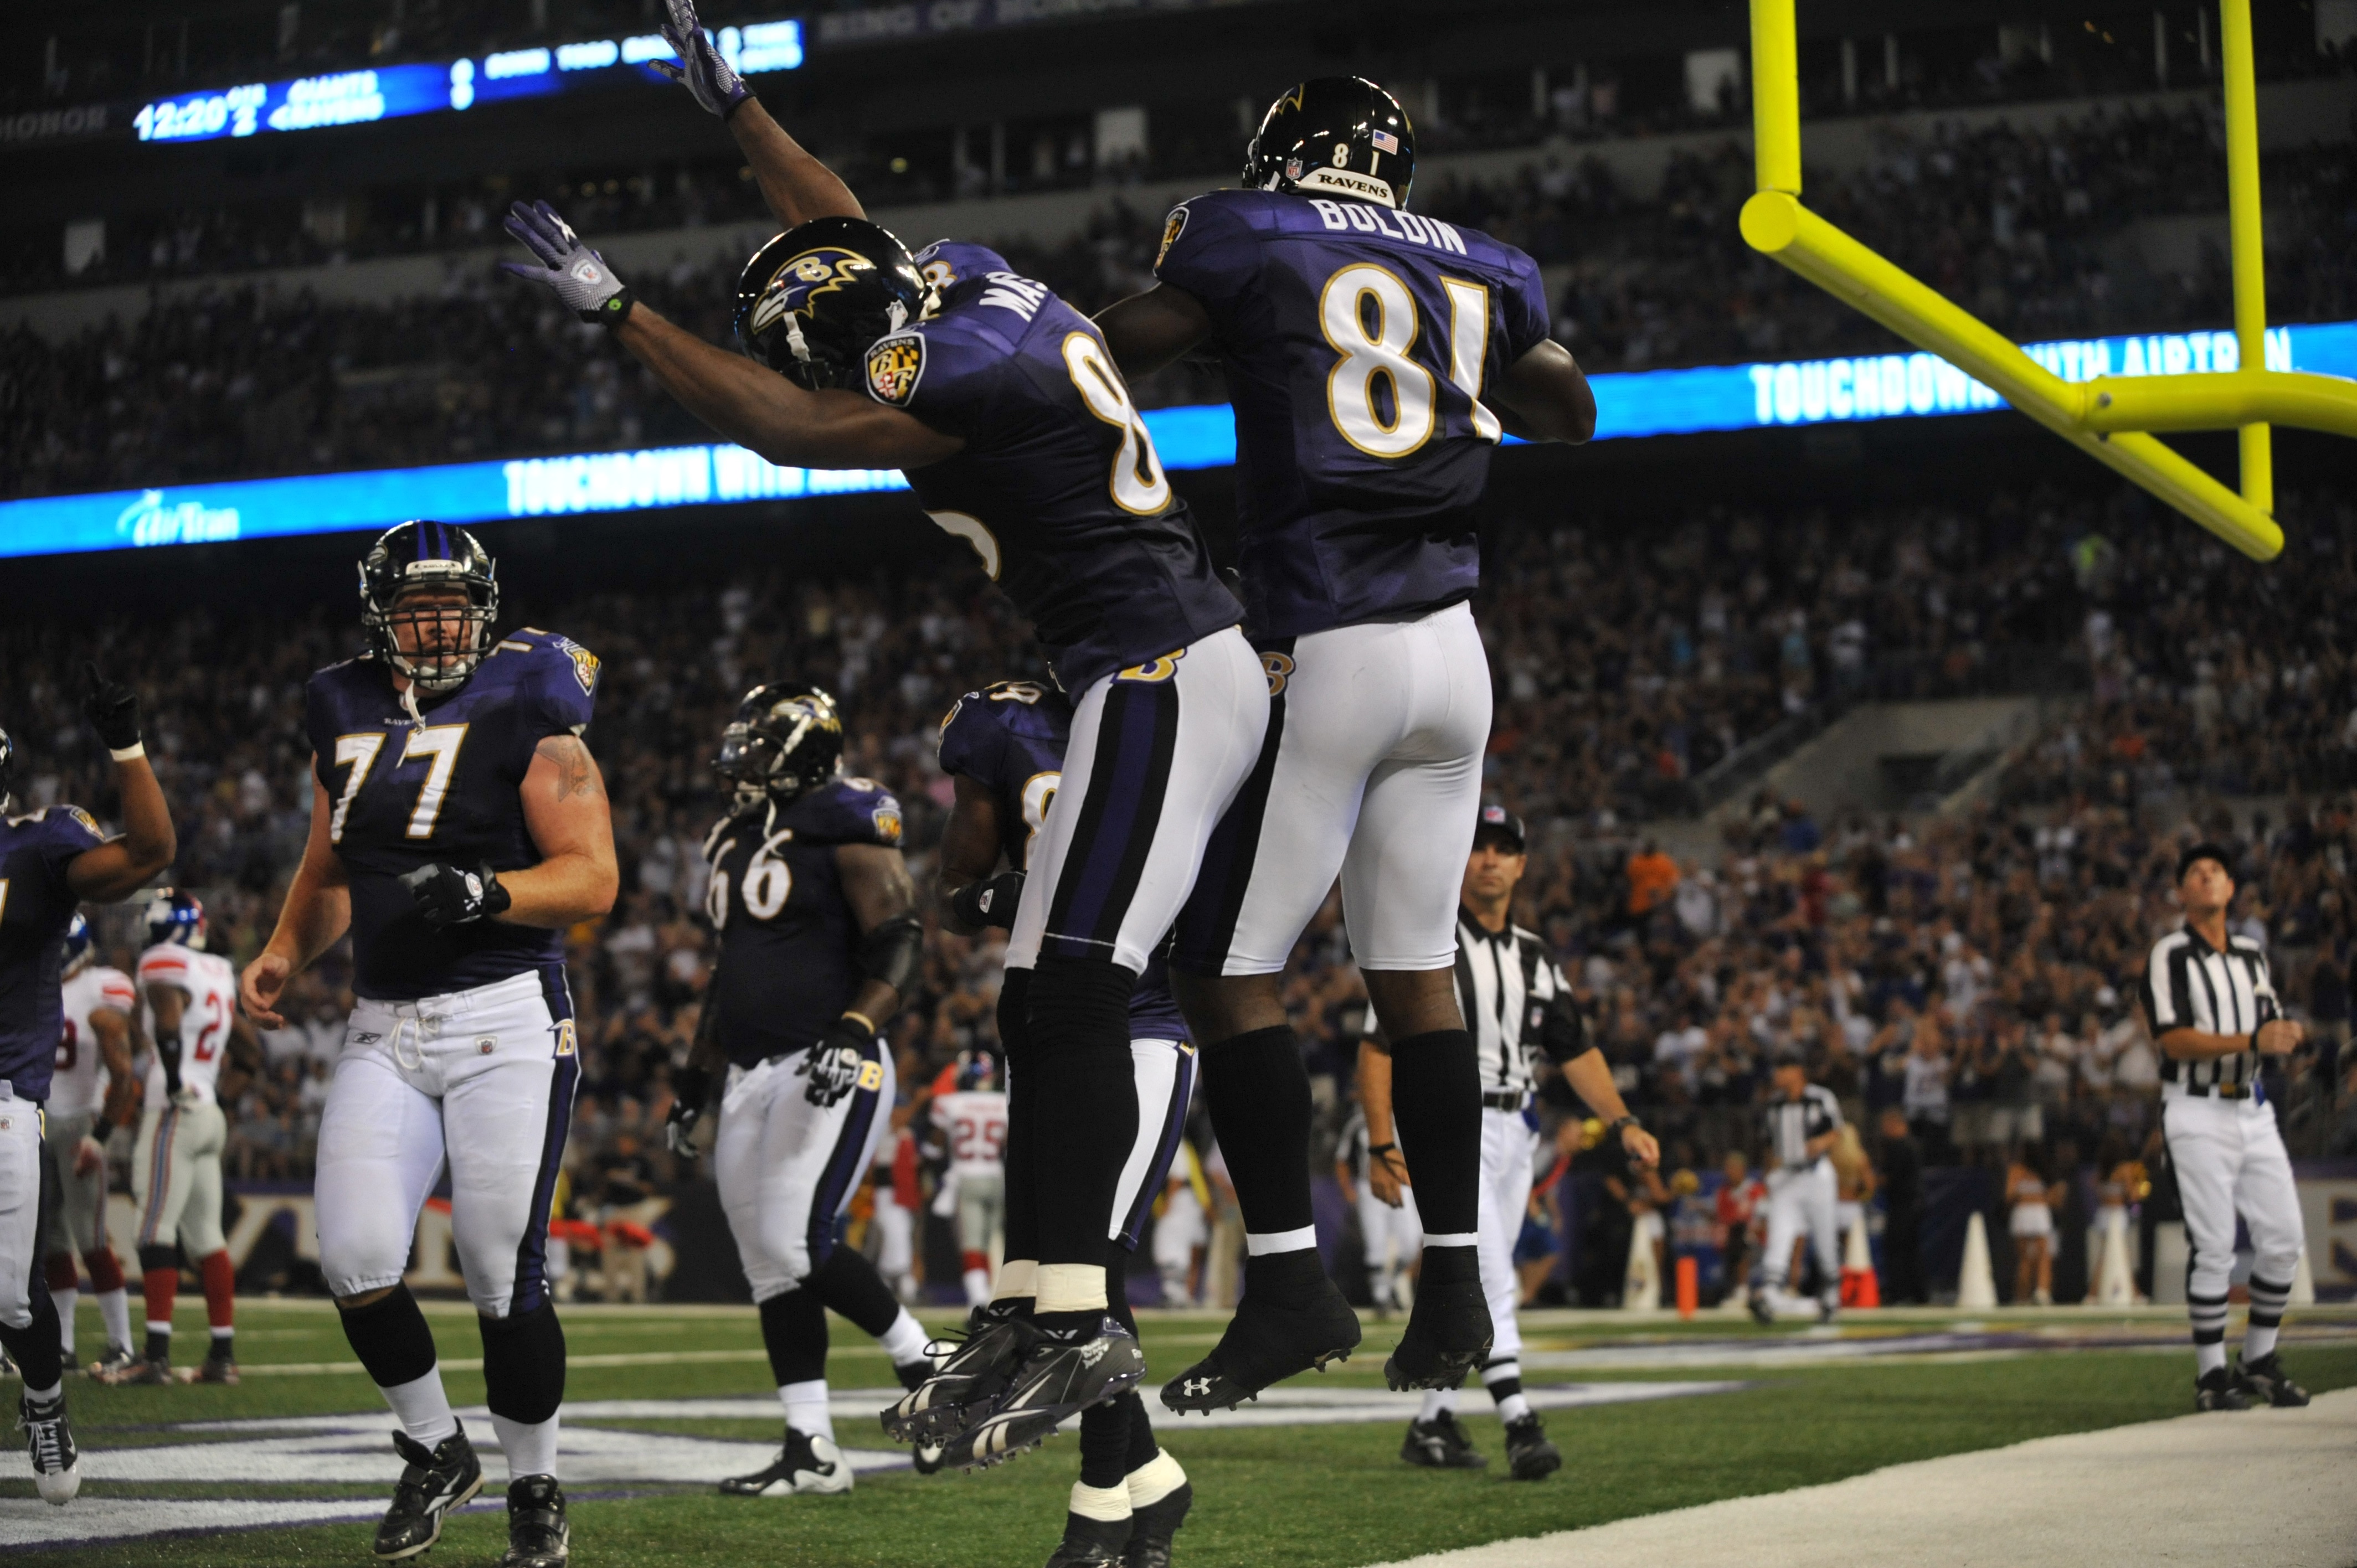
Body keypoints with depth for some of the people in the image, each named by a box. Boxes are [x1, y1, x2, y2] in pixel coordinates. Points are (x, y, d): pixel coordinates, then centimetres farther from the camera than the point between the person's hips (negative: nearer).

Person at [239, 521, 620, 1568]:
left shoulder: (522, 712, -4)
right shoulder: (347, 718, 12)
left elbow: (593, 879, -9)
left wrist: (486, 892, -24)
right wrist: (284, 954, 10)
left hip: (505, 1020, -5)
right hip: (383, 1029, 5)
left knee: (504, 1277, -5)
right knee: (355, 1261, -9)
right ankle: (435, 1450, 15)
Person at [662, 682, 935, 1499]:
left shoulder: (843, 829, -7)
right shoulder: (739, 841, 18)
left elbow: (901, 946, -14)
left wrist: (854, 1030, -27)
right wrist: (697, 1078, 24)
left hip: (833, 1070, -9)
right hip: (752, 1078, 9)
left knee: (798, 1244, -17)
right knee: (771, 1269, 5)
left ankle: (926, 1368, 3)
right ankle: (811, 1451, 9)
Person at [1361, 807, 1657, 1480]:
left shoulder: (1535, 958, 14)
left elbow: (1575, 1051, 16)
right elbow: (1379, 1047, -10)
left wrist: (1623, 1123, 3)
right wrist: (1384, 1145, -19)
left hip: (1514, 1132, 7)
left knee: (1473, 1285, 10)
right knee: (1491, 1281, -16)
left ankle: (1430, 1422, 21)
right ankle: (1519, 1424, -22)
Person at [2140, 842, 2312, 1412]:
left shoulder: (2253, 955, 15)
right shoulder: (2169, 955, -5)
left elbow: (2272, 1029, 16)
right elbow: (2174, 1040, -16)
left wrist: (2288, 1035, -9)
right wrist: (2252, 1042, -24)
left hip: (2253, 1110, 6)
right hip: (2197, 1114, -6)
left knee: (2283, 1238, 4)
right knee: (2213, 1247, -8)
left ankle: (2260, 1361, 18)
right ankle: (2211, 1374, 2)